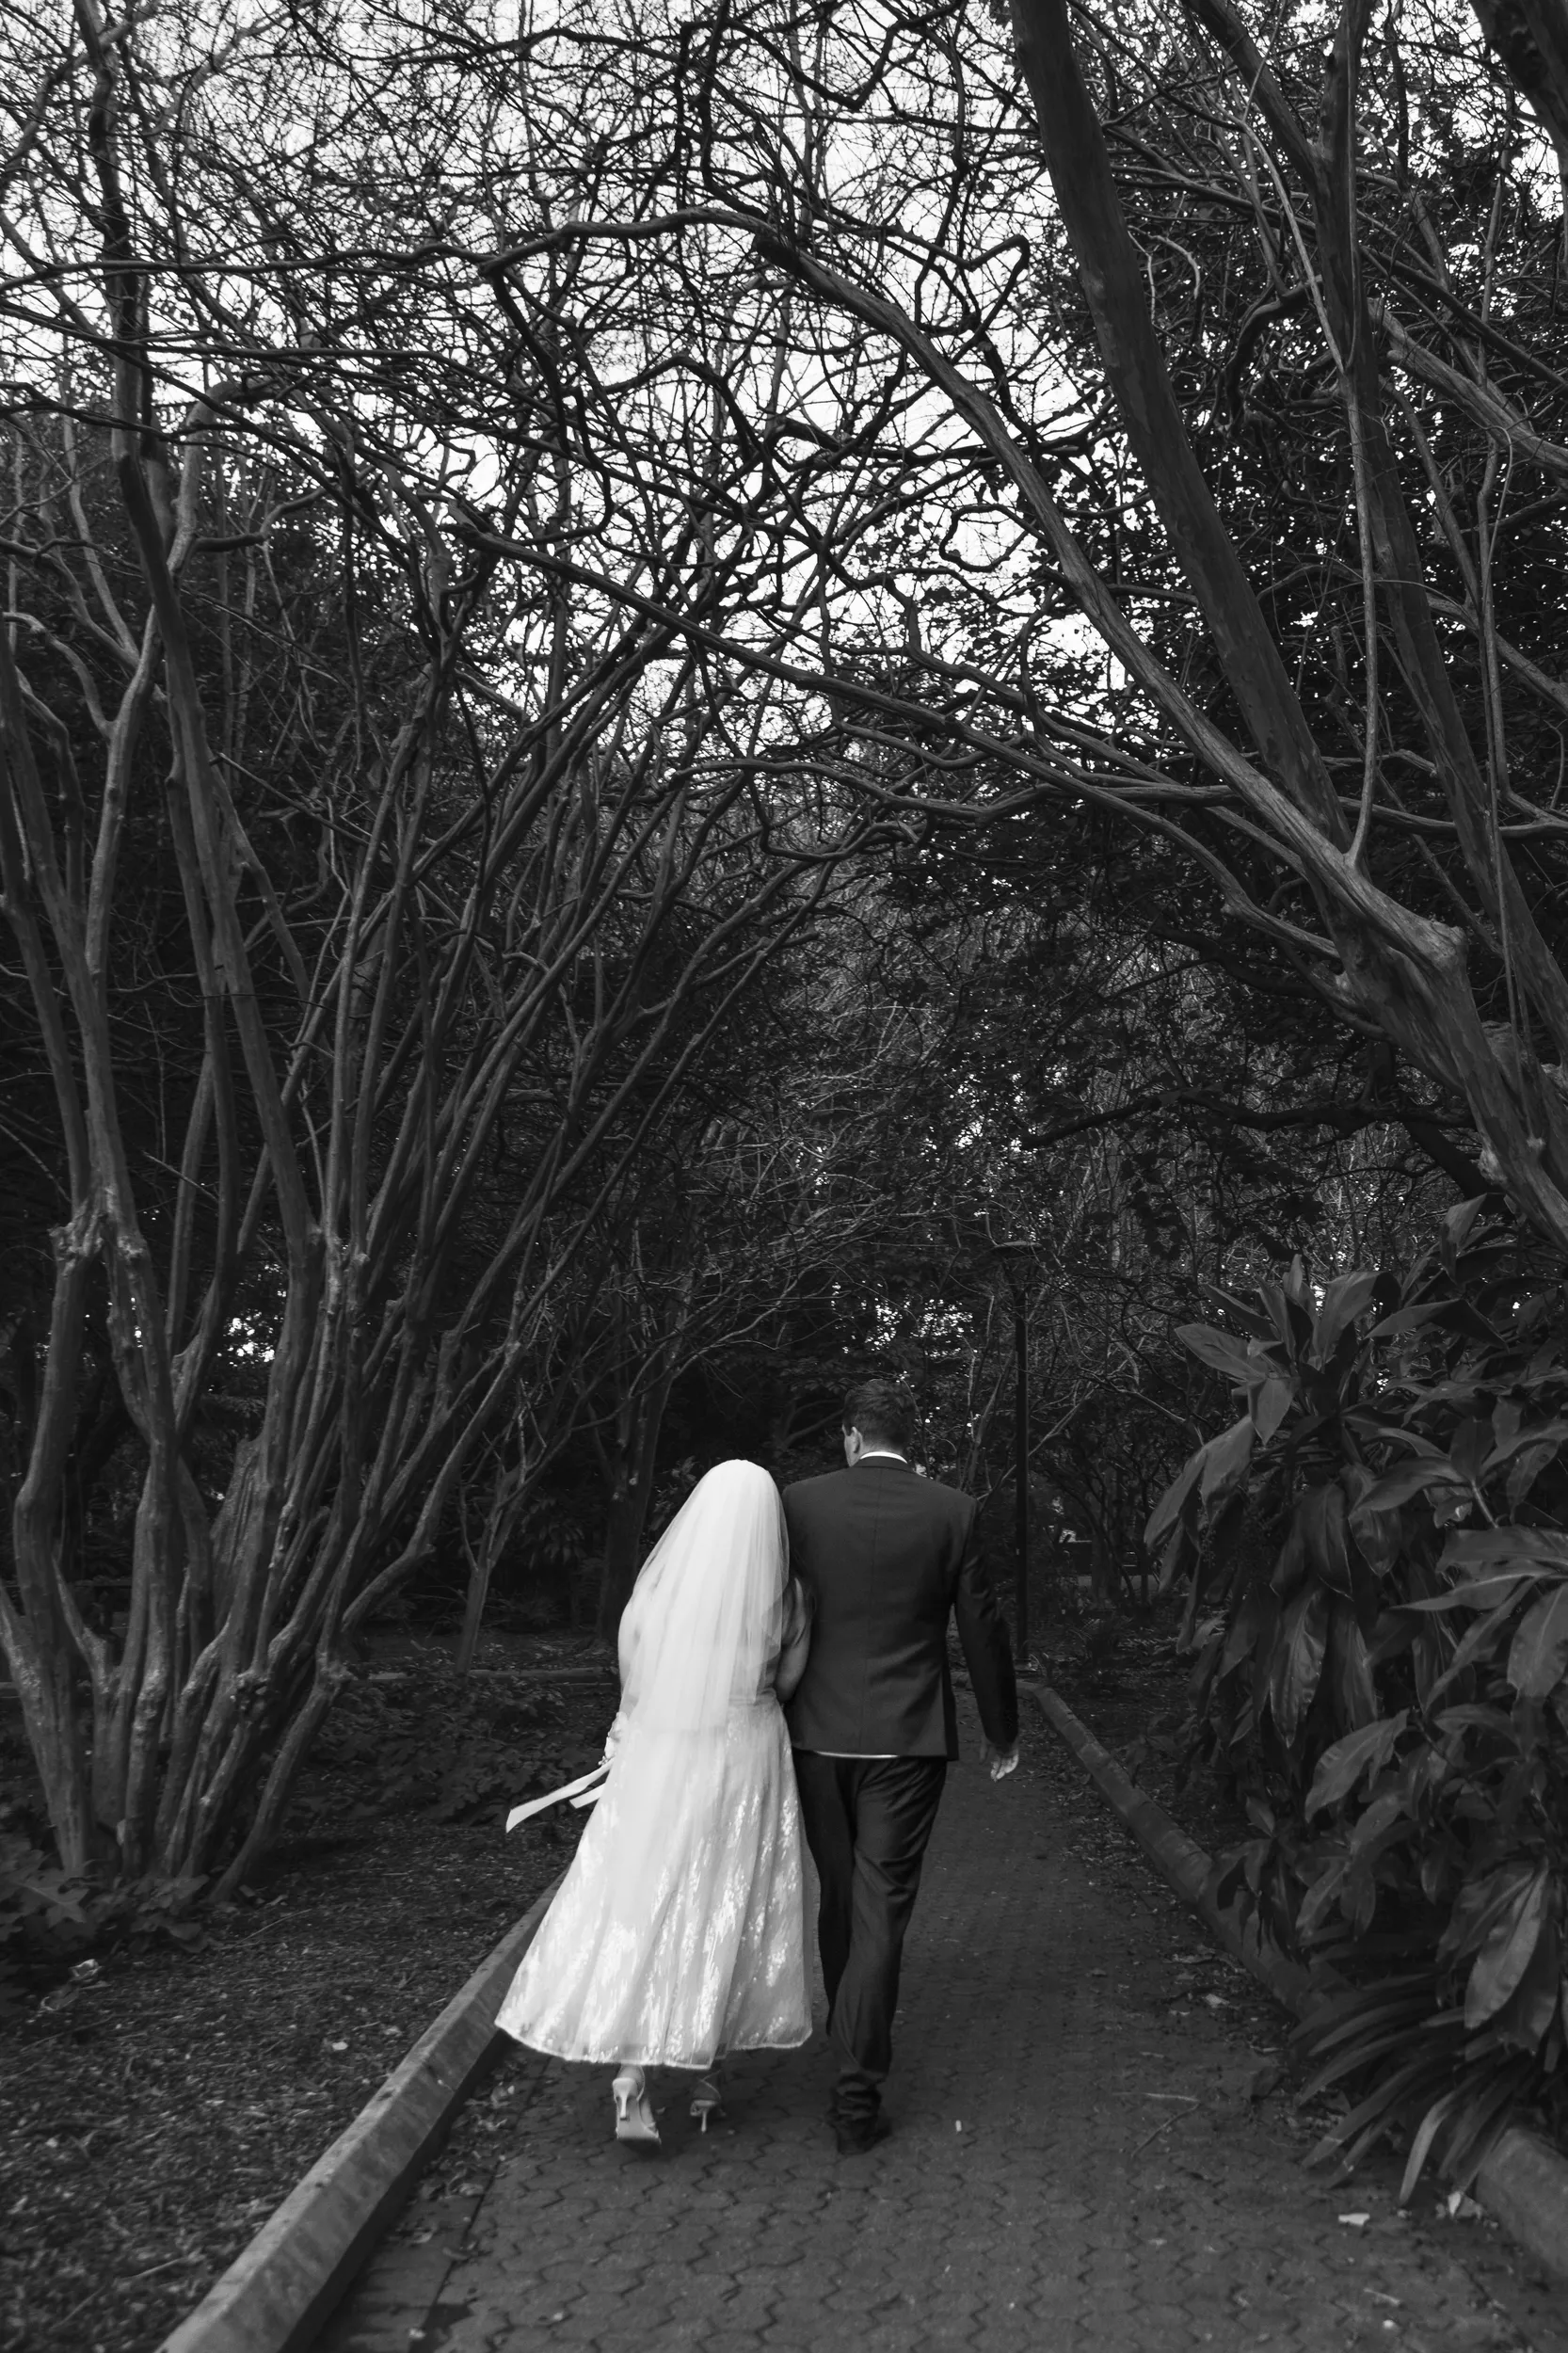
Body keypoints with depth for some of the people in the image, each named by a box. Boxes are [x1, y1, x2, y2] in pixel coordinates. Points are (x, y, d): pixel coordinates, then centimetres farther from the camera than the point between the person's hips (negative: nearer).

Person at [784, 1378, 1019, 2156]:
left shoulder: (798, 1504, -5)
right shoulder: (952, 1512, -6)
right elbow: (982, 1629, -1)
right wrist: (1001, 1732, 13)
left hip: (817, 1733, 2)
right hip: (907, 1739, -2)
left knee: (839, 1896, 19)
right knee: (881, 1908, 3)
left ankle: (849, 2036, 39)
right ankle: (857, 2091, 4)